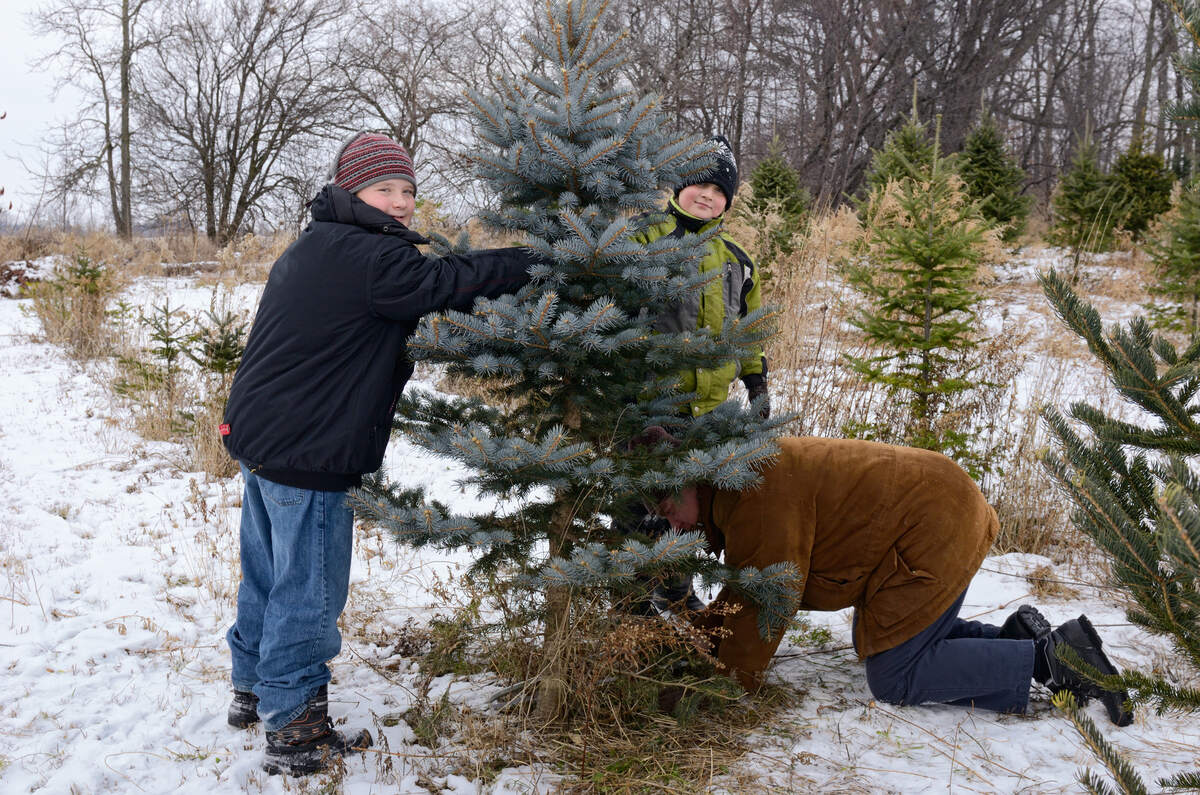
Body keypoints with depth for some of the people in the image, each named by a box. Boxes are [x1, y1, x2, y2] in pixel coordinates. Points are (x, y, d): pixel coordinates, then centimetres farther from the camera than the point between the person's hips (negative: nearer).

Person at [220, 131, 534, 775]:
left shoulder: (313, 247, 14)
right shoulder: (370, 258, -19)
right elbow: (451, 283, -20)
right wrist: (537, 260, -12)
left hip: (259, 434, 10)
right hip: (307, 454, -10)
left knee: (267, 574, 23)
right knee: (308, 592, 1)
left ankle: (252, 689, 40)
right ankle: (293, 731, 12)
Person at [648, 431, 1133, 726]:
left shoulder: (757, 492, -23)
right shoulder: (730, 487, 11)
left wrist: (733, 680, -8)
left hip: (934, 532, -11)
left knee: (893, 680, -7)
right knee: (875, 641, 19)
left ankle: (1049, 658, -6)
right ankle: (1016, 635, 12)